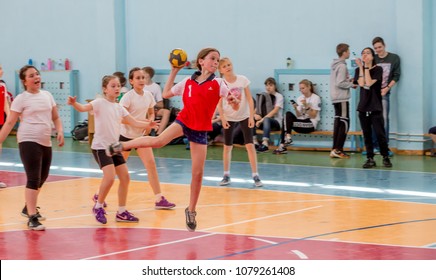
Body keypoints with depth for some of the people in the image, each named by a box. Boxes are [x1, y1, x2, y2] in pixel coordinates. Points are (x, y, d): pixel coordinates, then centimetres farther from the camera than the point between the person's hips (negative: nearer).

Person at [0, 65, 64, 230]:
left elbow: (55, 117, 17)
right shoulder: (21, 99, -5)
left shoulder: (47, 95, 12)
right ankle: (32, 218, -13)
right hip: (29, 142, -7)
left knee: (42, 178, 17)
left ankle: (28, 208, 37)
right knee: (33, 179, -14)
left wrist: (60, 131, -1)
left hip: (46, 142, 7)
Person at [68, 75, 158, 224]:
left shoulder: (119, 108, 11)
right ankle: (98, 207, 0)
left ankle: (122, 212, 17)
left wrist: (147, 124, -8)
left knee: (125, 177, 5)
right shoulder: (100, 103, -9)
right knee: (110, 177, -21)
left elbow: (134, 122, 11)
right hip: (101, 146, -8)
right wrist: (74, 104, -48)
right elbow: (84, 108, -26)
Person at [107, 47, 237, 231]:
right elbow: (166, 94, 15)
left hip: (200, 130, 0)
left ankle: (191, 210, 18)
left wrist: (234, 102, -31)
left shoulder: (218, 84, -3)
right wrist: (173, 72, 11)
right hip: (183, 121, 0)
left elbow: (235, 106, -8)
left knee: (198, 173, 2)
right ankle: (122, 146, -6)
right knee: (159, 141, -28)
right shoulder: (187, 82, 3)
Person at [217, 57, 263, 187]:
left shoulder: (242, 80, -9)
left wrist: (251, 116, -11)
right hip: (229, 118, 1)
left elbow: (250, 99, -6)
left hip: (244, 116, -1)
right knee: (227, 146, 5)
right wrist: (223, 118, -16)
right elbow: (219, 104, -5)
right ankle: (226, 175, 17)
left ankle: (255, 175, -4)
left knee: (250, 145, -8)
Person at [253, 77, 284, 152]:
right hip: (263, 121, 5)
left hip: (276, 122, -5)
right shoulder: (263, 96, 14)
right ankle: (255, 142, -23)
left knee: (266, 119, -39)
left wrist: (262, 119, -23)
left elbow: (275, 111, -15)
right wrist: (255, 115, -15)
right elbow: (256, 109, 11)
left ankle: (265, 143, -54)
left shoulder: (279, 96, -1)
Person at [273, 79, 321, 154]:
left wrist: (306, 106, -21)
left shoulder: (316, 98, -3)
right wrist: (296, 108, -11)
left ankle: (282, 146, -23)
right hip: (301, 122, 6)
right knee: (288, 114, -21)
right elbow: (298, 115, 9)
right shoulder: (299, 98, 12)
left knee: (287, 122, -24)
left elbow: (313, 116, -9)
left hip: (311, 124, -6)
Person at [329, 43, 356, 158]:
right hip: (342, 98, -9)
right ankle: (338, 150, -10)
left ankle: (334, 149, 8)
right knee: (344, 123, -7)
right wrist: (352, 84, -8)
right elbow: (340, 83, -20)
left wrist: (349, 80, 12)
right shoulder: (342, 66, -14)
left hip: (335, 98, 9)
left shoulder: (335, 65, 14)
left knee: (338, 123, 9)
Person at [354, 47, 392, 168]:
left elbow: (369, 83, -16)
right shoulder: (359, 70, 8)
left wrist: (367, 67, -11)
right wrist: (361, 67, -8)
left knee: (380, 133, -7)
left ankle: (385, 157, 5)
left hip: (376, 107, -4)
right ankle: (370, 158, 10)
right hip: (363, 107, 4)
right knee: (367, 134, 5)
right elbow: (361, 83, -10)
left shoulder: (378, 69, -2)